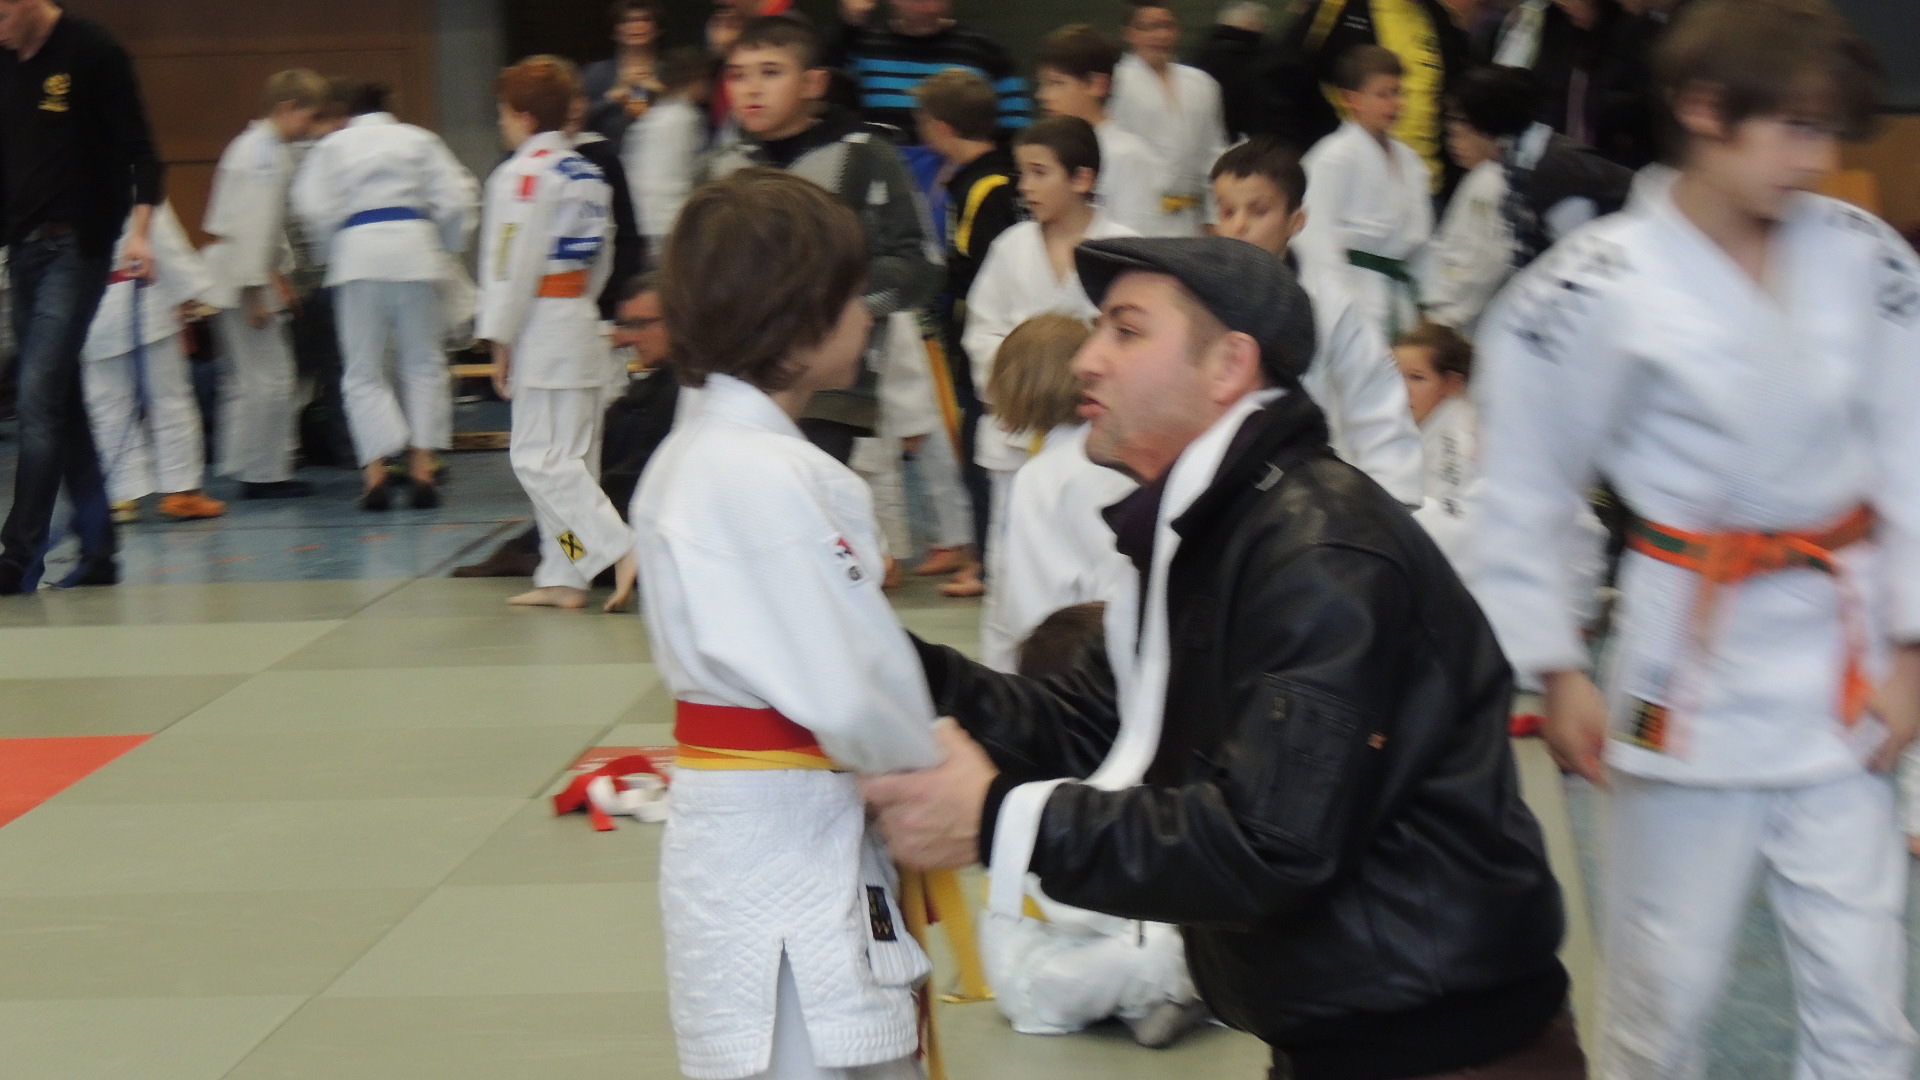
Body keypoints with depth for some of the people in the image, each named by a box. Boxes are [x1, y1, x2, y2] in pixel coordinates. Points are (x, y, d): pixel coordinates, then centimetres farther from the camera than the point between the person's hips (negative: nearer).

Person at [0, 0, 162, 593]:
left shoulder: (92, 51, -8)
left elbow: (137, 149, -9)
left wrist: (139, 229, -20)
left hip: (77, 248, -7)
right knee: (60, 402, 9)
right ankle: (97, 551, 17)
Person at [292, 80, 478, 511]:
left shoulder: (332, 145, 12)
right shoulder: (420, 139, 14)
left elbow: (314, 207, -2)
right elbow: (456, 199, 5)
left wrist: (336, 248, 12)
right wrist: (447, 248, 17)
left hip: (358, 254, -1)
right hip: (414, 251, 1)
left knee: (364, 369, 5)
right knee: (423, 361, 11)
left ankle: (376, 470, -6)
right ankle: (422, 465, 3)